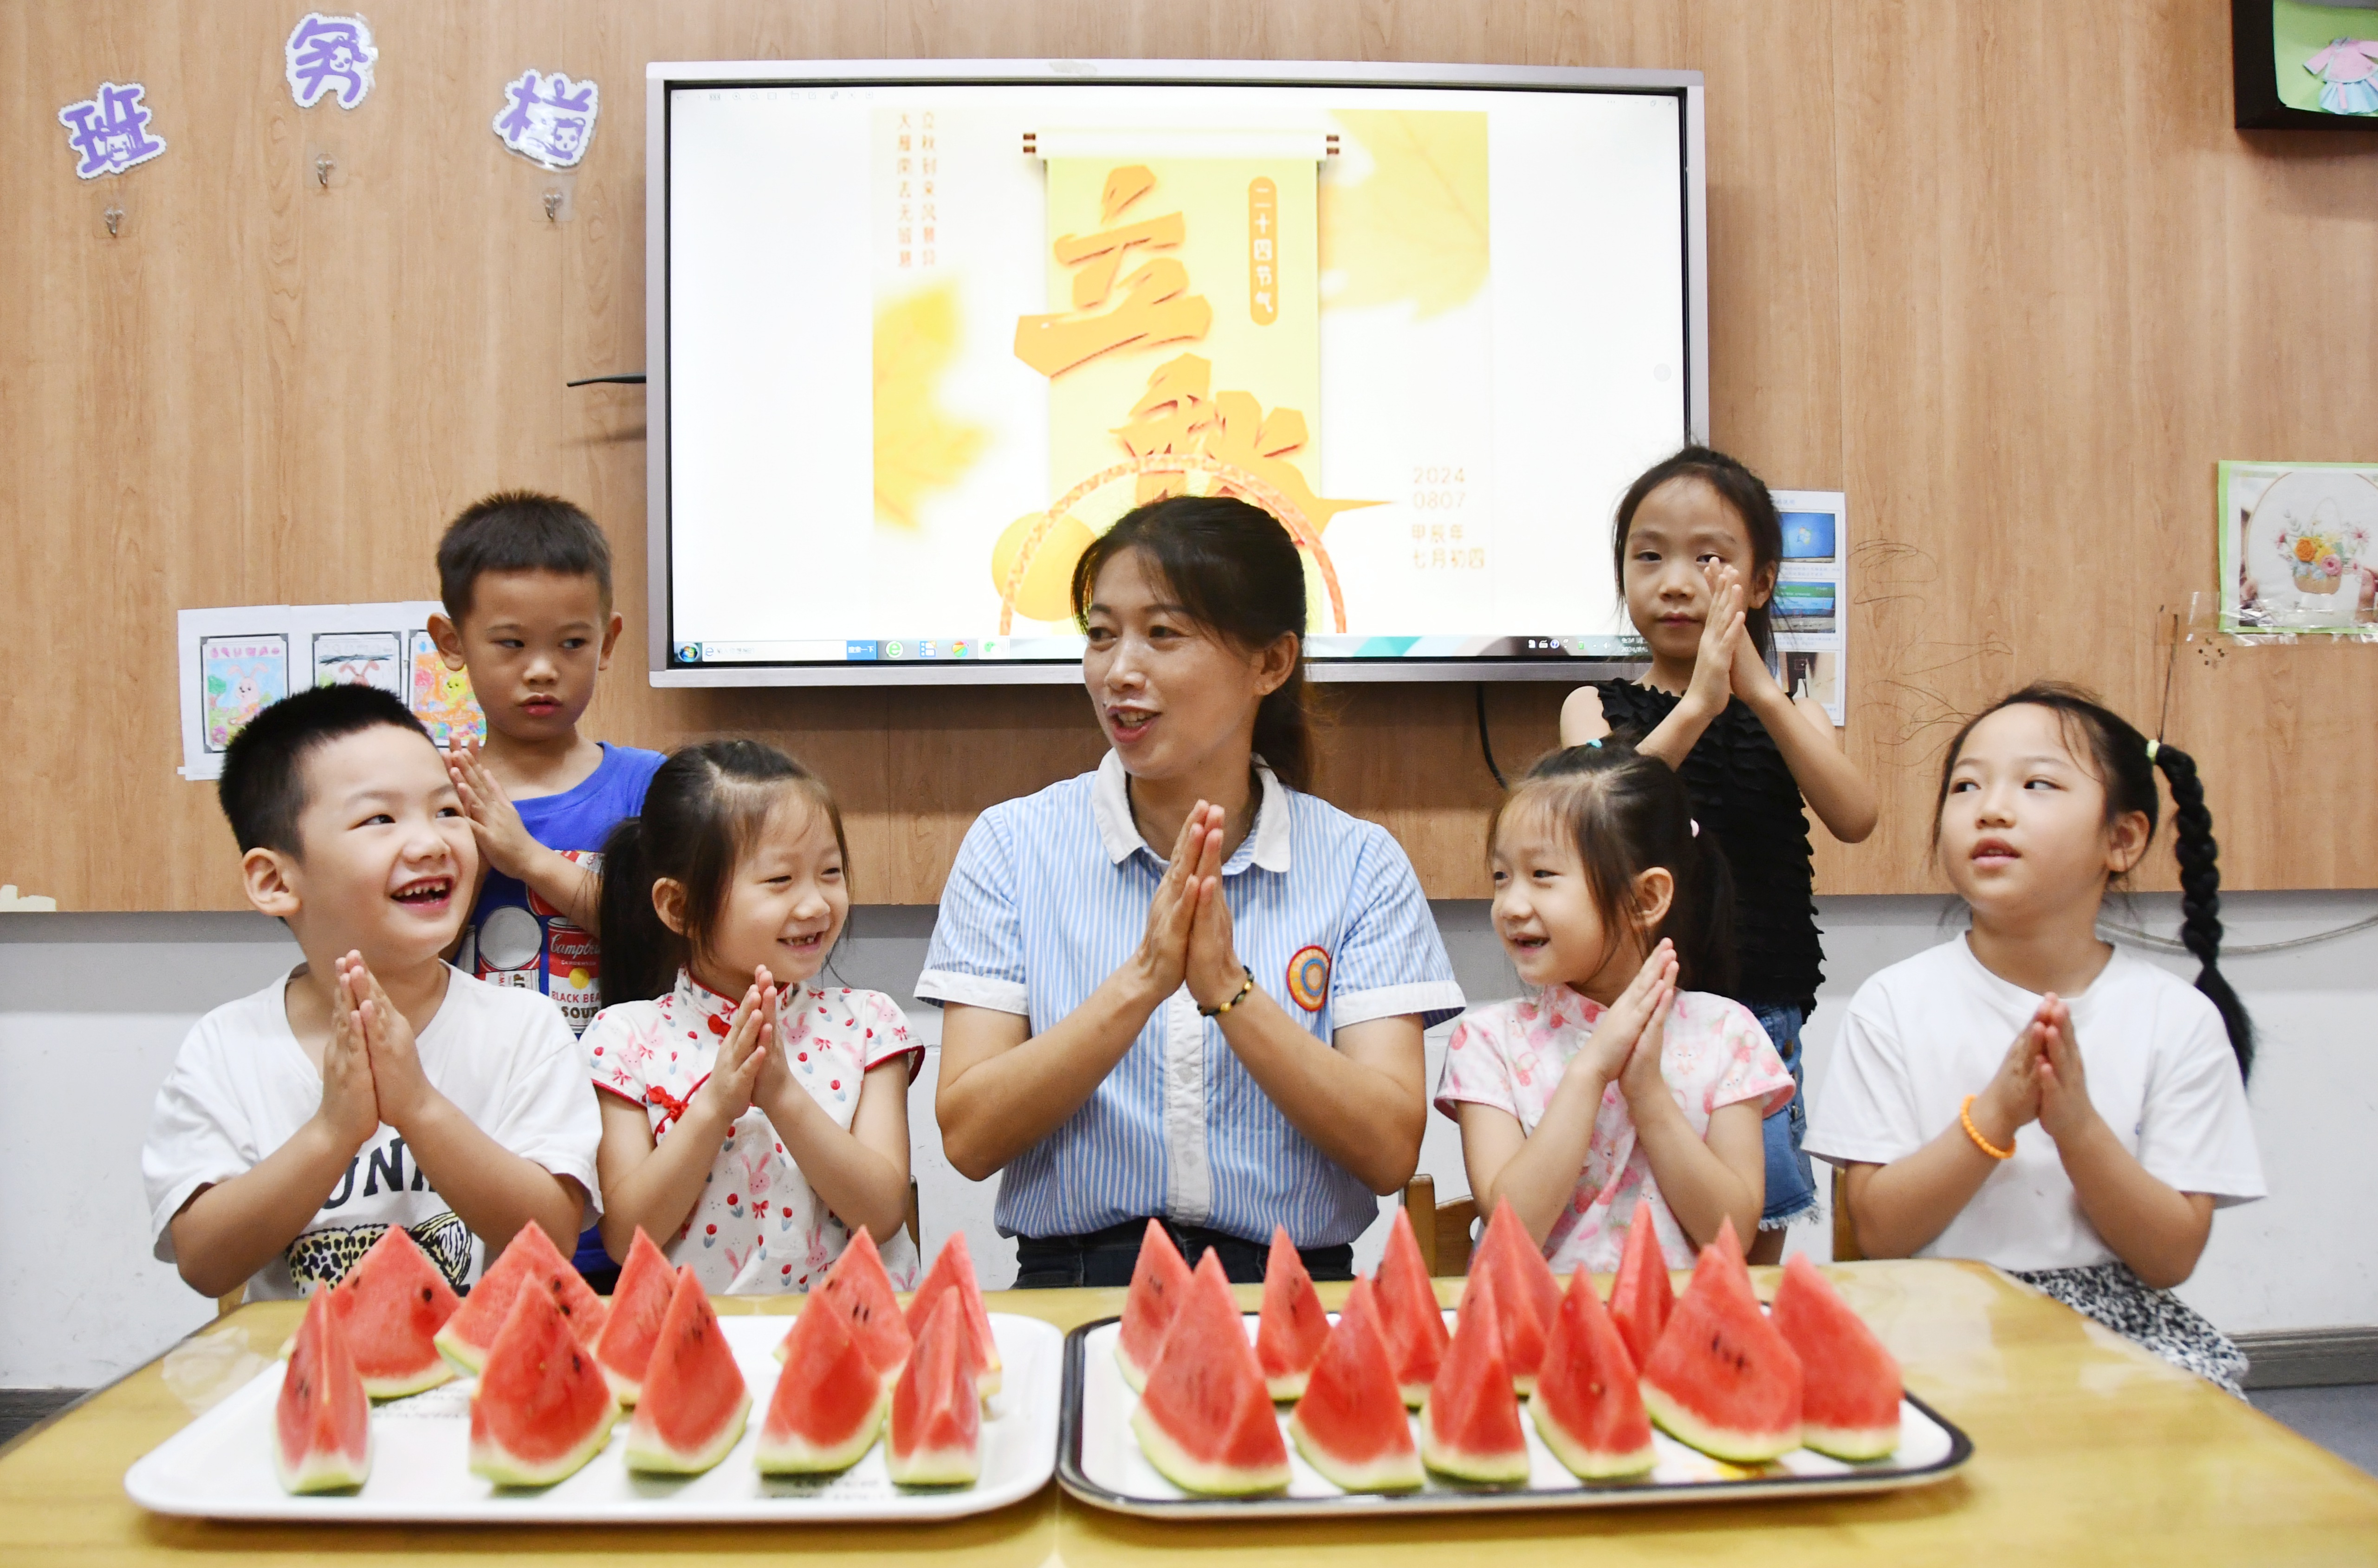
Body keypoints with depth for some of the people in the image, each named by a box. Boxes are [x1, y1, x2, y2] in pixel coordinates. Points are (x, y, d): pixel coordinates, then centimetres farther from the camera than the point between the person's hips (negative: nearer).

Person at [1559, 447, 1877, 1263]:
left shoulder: (1790, 713, 7)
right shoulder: (1597, 706, 4)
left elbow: (1854, 818, -11)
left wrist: (1760, 692, -20)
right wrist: (1697, 705, -25)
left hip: (1760, 1022, 2)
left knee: (1756, 1244, 10)